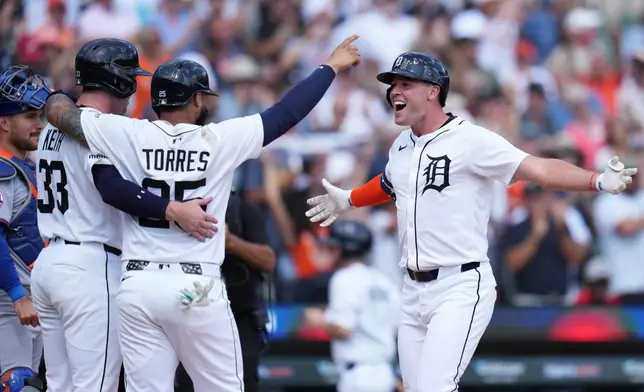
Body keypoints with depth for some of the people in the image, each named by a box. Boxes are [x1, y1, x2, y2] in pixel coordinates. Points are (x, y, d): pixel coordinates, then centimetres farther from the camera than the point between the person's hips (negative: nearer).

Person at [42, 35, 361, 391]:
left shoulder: (130, 135, 0)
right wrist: (331, 67, 17)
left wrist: (58, 94, 30)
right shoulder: (220, 140, -3)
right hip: (196, 288, -2)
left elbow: (58, 109, 7)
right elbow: (286, 112, 4)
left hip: (137, 287, 2)